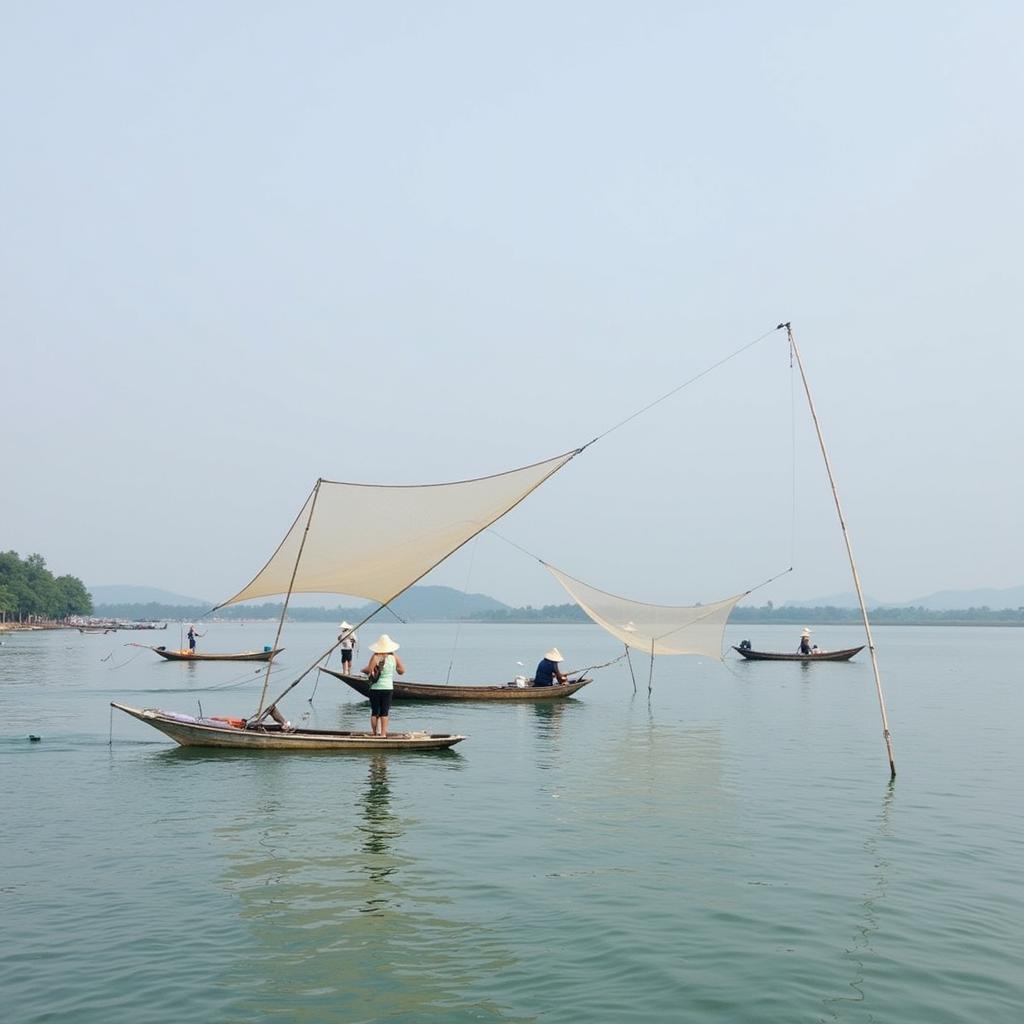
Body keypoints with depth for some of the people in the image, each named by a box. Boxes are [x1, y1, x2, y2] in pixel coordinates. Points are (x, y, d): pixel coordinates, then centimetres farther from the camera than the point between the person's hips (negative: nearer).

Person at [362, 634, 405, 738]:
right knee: (384, 712, 7)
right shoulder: (394, 657, -2)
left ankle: (374, 733, 12)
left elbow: (368, 670, -19)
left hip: (375, 688, -2)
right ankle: (383, 733, 4)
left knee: (374, 712, 8)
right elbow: (402, 671, 4)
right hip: (388, 687, 2)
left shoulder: (375, 657, -11)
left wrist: (363, 670, 2)